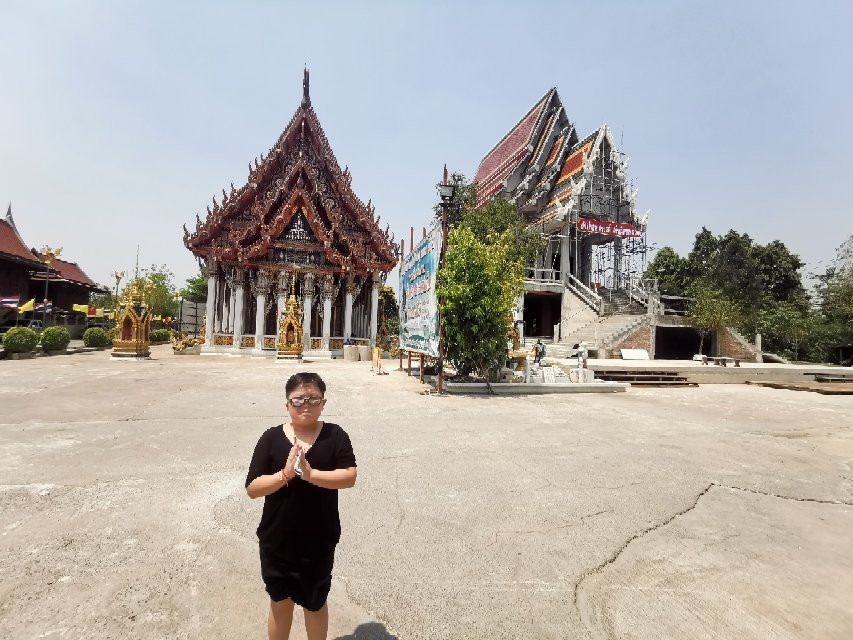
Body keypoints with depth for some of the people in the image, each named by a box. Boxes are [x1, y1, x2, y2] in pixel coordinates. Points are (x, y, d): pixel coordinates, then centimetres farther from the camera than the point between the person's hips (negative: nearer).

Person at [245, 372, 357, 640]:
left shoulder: (335, 436, -11)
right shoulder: (271, 438, -9)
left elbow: (349, 477, -20)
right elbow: (252, 488, -11)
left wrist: (311, 474, -32)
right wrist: (285, 475, -27)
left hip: (319, 541, -1)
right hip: (277, 541, 1)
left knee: (315, 603, 21)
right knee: (280, 602, 23)